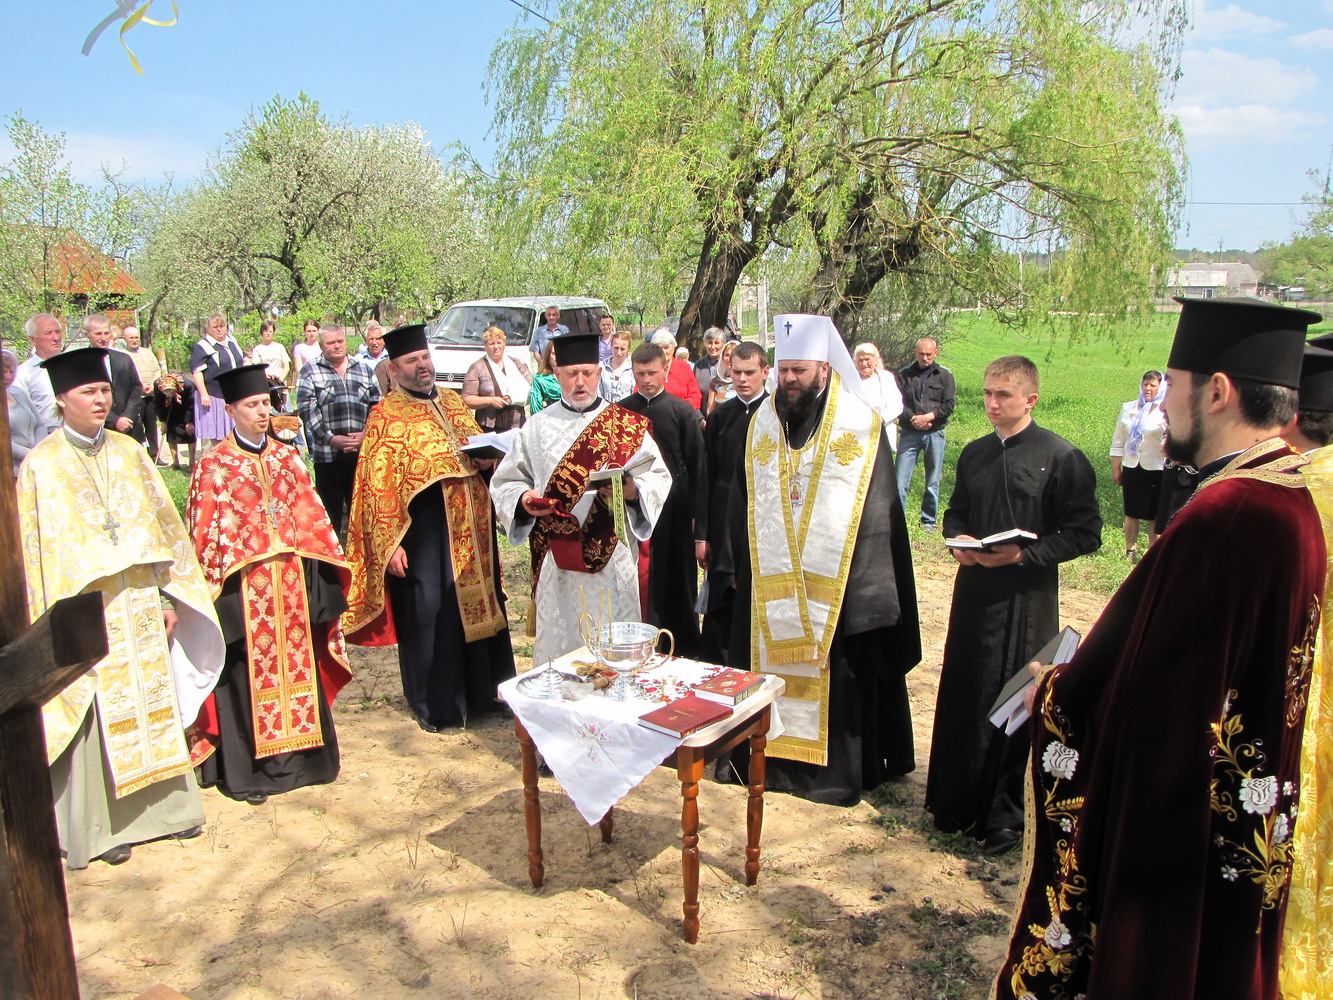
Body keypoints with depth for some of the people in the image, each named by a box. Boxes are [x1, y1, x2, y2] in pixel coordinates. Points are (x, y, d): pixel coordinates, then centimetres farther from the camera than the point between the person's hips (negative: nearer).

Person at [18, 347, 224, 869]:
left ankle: (165, 805, 26)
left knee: (154, 702, 12)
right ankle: (102, 825, 18)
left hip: (140, 605, 4)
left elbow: (161, 525, 9)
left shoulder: (129, 452, 7)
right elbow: (36, 549, -6)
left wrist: (169, 597, 5)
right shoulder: (40, 465, -4)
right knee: (98, 717, 3)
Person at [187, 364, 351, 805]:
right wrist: (215, 585, -11)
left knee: (296, 666, 11)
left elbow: (311, 519, 12)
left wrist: (322, 578, 9)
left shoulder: (287, 458, 10)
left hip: (292, 582, 5)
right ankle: (242, 770, 14)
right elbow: (205, 535, -4)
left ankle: (297, 755, 25)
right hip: (243, 586, -4)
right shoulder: (213, 467, -3)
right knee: (247, 675, 2)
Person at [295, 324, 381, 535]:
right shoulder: (310, 372, 5)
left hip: (363, 453, 2)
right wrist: (331, 438, -14)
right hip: (327, 454, -2)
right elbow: (307, 410, -5)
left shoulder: (364, 370, 14)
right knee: (330, 510, 4)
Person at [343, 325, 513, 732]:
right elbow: (379, 485, -12)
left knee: (478, 602, 14)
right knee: (428, 614, 2)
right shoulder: (386, 416, -7)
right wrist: (389, 543, -17)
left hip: (469, 527, 6)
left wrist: (488, 454, -2)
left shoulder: (453, 402, 12)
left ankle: (480, 690, 31)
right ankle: (434, 705, 20)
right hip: (423, 533, -6)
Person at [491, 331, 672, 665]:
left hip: (614, 560, -1)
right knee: (557, 645, 5)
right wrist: (523, 499, -11)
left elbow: (659, 479, 2)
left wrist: (632, 490, -19)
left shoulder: (628, 425, 7)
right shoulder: (537, 428, 10)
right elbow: (504, 484, 10)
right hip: (557, 562, 1)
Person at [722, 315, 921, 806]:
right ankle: (773, 760, 24)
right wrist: (740, 564, 6)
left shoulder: (860, 425, -5)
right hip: (770, 578, 4)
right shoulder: (763, 423, 7)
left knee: (835, 675, 4)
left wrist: (868, 586, -11)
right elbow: (742, 503, 11)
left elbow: (877, 512, -7)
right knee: (772, 670, 9)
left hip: (836, 581, -3)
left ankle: (838, 771, 18)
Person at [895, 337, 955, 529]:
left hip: (934, 434, 0)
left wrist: (927, 417, -12)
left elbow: (948, 406, -1)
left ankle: (929, 521, 17)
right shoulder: (904, 375, 7)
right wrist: (912, 418, -13)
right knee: (900, 479, -6)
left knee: (933, 482, 6)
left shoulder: (944, 375, 6)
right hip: (909, 433, 0)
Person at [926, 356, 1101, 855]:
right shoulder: (974, 454, 9)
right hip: (974, 590, 5)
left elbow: (1085, 532, -9)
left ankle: (1008, 814, 21)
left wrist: (1024, 555, -19)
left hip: (1028, 599, -5)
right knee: (962, 697, 10)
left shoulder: (1061, 457, -8)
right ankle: (958, 800, 27)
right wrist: (959, 542, -2)